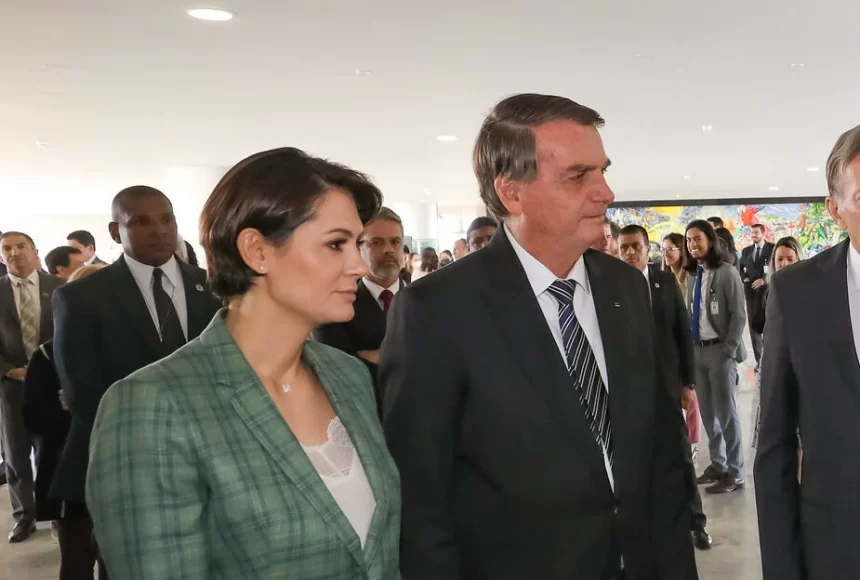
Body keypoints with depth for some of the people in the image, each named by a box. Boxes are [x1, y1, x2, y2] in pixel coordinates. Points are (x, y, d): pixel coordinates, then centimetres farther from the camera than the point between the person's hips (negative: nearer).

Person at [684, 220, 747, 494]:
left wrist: (729, 351, -16)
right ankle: (717, 464, 24)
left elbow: (738, 316, -10)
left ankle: (735, 473, 9)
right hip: (697, 349, 6)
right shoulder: (692, 274, 10)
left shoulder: (727, 272, -8)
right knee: (707, 412, 12)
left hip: (720, 349, -6)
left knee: (726, 411, -1)